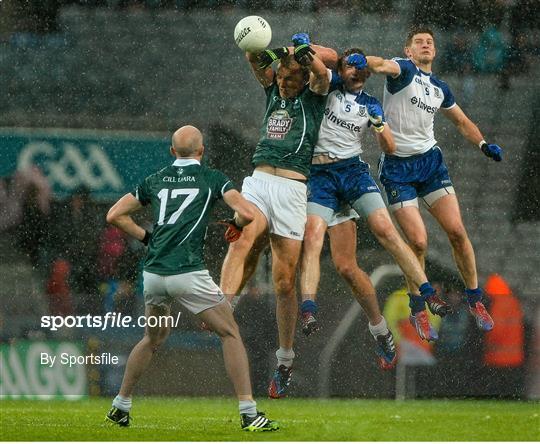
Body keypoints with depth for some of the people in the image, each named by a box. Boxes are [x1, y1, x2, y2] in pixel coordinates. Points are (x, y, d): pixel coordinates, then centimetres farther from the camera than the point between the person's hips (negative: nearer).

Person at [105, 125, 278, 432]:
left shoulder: (155, 181, 16)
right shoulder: (212, 179, 4)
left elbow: (115, 215, 18)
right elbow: (247, 214, -7)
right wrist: (236, 226, 15)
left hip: (153, 273, 5)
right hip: (188, 272, -5)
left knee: (154, 338, 26)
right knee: (230, 334, 5)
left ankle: (120, 407, 29)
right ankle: (250, 414, -3)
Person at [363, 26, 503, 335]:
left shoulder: (440, 88, 11)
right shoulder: (404, 70, -6)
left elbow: (462, 121, 26)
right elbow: (385, 66, -30)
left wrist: (483, 144, 8)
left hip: (431, 160, 5)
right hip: (398, 167, -5)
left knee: (457, 231, -5)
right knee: (419, 242, -11)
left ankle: (475, 300, 11)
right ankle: (418, 309, 8)